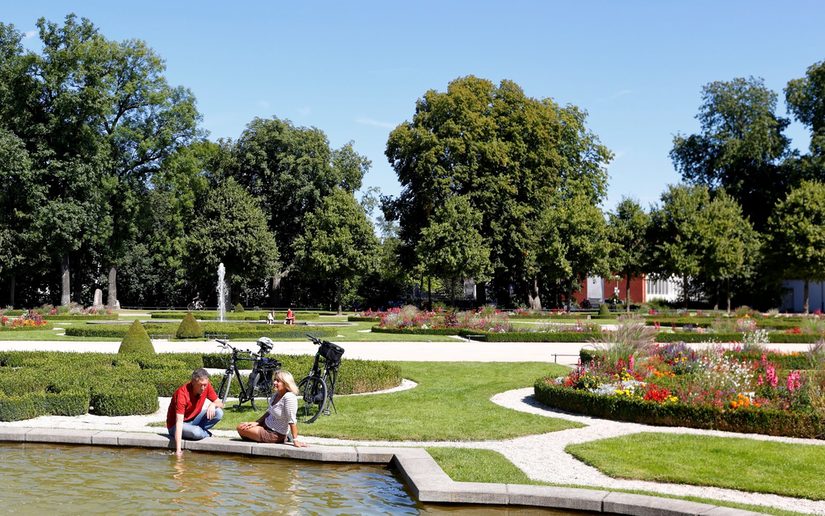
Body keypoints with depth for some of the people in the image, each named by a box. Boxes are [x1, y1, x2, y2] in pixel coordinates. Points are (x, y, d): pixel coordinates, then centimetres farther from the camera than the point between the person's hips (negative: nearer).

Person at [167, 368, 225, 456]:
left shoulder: (206, 386, -13)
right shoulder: (182, 393, -30)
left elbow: (221, 404, -4)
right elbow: (179, 421, -36)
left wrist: (213, 404, -30)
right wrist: (178, 450, -43)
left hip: (193, 421, 5)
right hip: (175, 425, -5)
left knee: (218, 413, -18)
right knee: (196, 432, -36)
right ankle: (207, 434, -2)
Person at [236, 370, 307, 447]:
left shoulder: (289, 397, -29)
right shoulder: (276, 394, -1)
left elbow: (292, 420, -29)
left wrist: (295, 441, -29)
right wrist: (256, 422, 2)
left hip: (274, 434, -9)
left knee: (241, 429, -4)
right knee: (240, 427, 15)